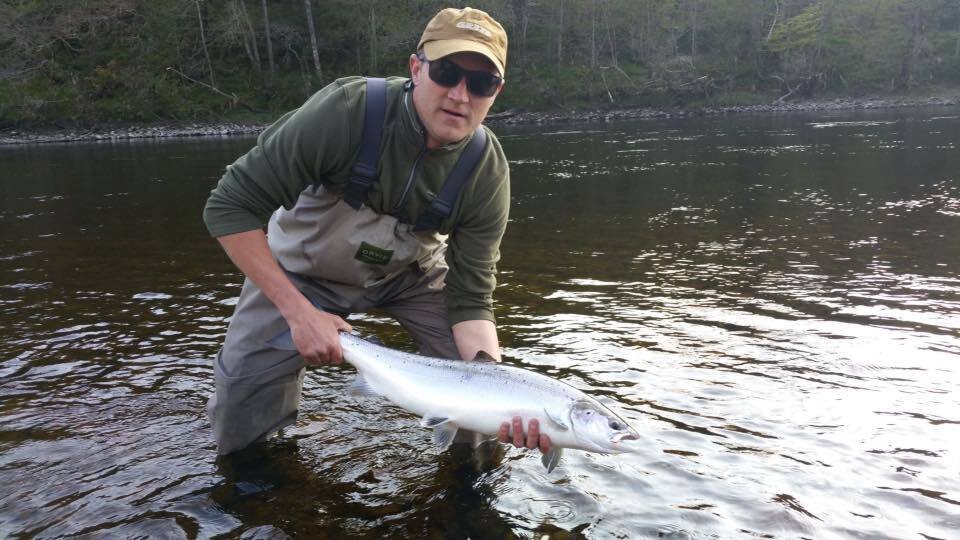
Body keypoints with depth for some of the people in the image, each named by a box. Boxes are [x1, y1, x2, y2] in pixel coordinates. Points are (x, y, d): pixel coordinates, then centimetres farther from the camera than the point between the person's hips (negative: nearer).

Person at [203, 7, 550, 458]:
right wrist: (298, 311, -34)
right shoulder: (345, 111, -34)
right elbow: (230, 206, -28)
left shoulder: (488, 171, -24)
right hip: (304, 267, -1)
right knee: (242, 380, -12)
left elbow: (470, 299, -21)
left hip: (412, 270, 2)